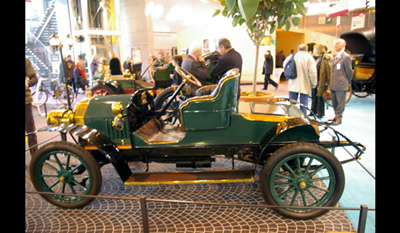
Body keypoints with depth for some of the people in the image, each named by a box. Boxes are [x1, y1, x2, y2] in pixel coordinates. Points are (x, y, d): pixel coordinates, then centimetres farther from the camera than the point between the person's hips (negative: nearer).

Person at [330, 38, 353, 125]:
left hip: (341, 85, -8)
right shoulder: (336, 57, 14)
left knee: (340, 102, 1)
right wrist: (331, 82, 12)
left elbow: (349, 71, -7)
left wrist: (348, 81, 3)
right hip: (333, 84, 8)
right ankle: (336, 116, 28)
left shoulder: (346, 57, -11)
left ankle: (339, 118, 10)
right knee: (334, 102, 15)